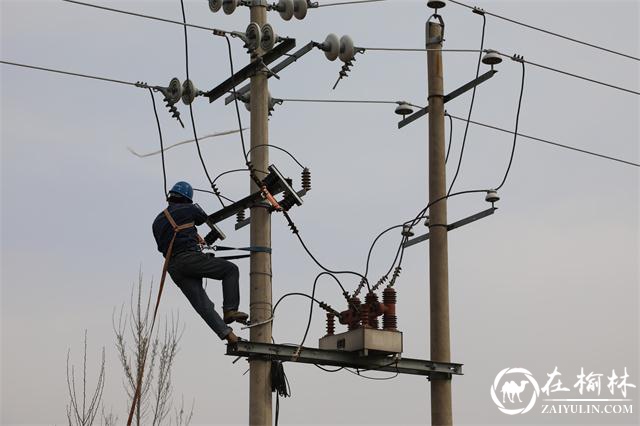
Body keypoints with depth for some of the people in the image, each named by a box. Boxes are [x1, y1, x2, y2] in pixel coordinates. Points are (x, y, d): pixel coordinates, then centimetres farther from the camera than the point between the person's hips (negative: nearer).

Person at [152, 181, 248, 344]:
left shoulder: (157, 222, 20)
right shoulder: (189, 209, 6)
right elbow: (204, 218, 25)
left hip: (173, 268, 6)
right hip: (190, 258, -6)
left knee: (202, 304, 0)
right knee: (231, 270, 6)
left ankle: (227, 334, -10)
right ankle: (230, 309, -7)